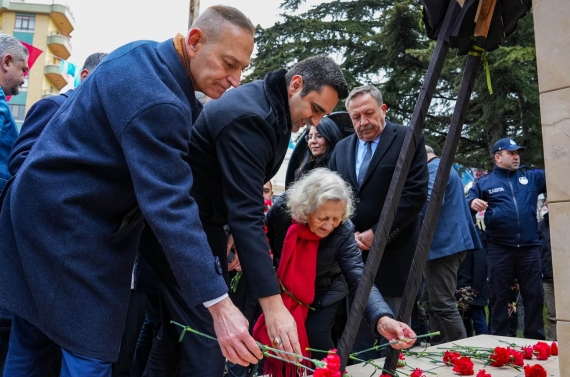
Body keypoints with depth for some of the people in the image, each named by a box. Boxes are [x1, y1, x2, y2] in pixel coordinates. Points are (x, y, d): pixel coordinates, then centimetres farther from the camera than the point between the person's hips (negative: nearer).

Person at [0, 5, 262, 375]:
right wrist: (218, 304, -33)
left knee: (34, 342, 19)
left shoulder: (146, 55, 4)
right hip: (67, 221, -10)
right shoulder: (154, 98, -28)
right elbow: (169, 205, -33)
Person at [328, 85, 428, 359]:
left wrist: (377, 233, -14)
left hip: (391, 251, -5)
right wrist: (349, 234, -4)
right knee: (358, 325, 11)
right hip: (352, 249, 5)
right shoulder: (342, 148, 12)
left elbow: (416, 193, -13)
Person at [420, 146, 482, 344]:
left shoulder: (434, 168, -10)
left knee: (443, 305, -7)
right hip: (449, 242, 11)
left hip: (443, 244, -11)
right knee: (432, 301, 15)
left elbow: (430, 202, -27)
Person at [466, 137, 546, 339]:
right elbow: (467, 198, -1)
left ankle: (536, 340, 21)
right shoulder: (485, 182, 7)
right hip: (499, 248, -2)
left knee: (534, 295, 9)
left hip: (529, 247, 2)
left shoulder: (532, 177, 13)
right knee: (499, 297, 5)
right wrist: (473, 202, -24)